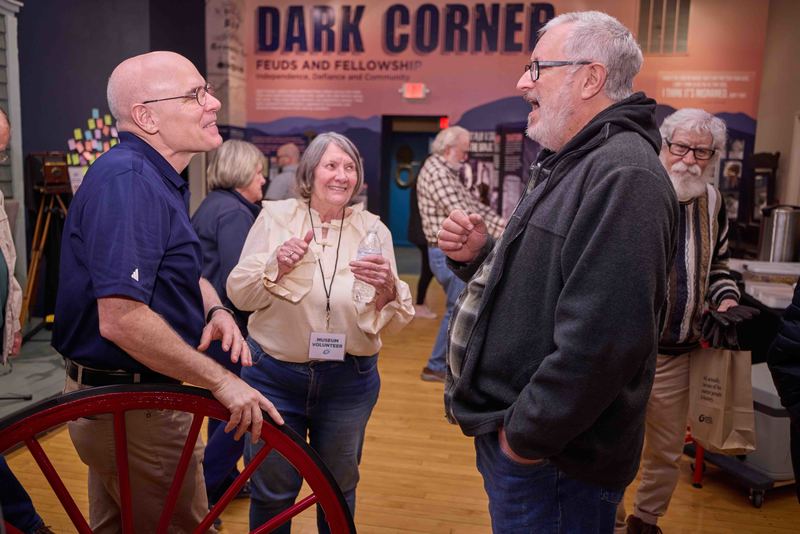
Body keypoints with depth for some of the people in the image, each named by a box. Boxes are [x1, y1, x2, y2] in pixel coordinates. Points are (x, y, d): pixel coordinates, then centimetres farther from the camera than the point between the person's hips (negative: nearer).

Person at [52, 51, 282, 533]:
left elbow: (179, 271, 19)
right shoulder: (128, 180, -25)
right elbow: (121, 319, -33)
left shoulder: (162, 178, 7)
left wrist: (215, 308, -2)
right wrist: (221, 380, -25)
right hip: (133, 408, -10)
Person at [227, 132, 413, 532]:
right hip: (274, 375, -1)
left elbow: (393, 321, -4)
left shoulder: (373, 229, -2)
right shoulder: (275, 217, -3)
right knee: (272, 492, 13)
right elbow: (239, 295, -5)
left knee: (338, 490, 19)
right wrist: (276, 267, -22)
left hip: (349, 381, 1)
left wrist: (387, 289, -26)